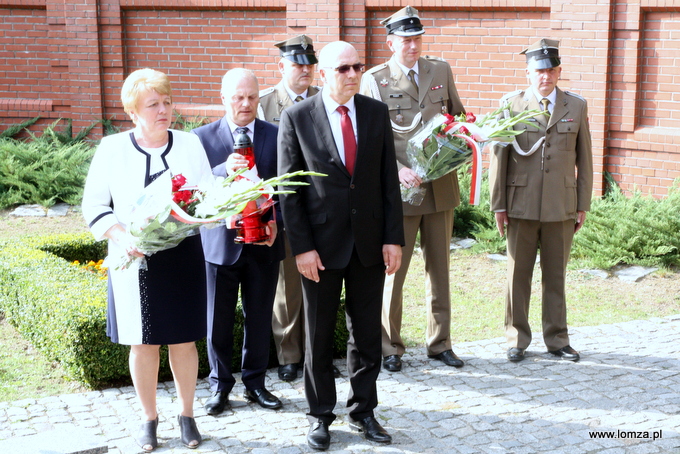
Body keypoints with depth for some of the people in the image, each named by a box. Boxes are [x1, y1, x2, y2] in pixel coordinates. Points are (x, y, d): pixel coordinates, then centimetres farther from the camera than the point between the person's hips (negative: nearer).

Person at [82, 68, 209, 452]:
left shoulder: (190, 144, 2)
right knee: (143, 343, 7)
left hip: (183, 258, 1)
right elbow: (94, 204, -2)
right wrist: (121, 236, -18)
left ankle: (187, 414, 26)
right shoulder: (112, 148, -2)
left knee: (184, 340, 8)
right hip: (134, 261, -1)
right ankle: (150, 418, 25)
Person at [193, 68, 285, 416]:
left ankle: (255, 383, 27)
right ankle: (220, 385, 24)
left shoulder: (276, 135, 2)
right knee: (219, 320, 8)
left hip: (264, 242, 1)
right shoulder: (203, 137, -1)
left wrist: (277, 222, -12)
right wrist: (224, 170, -27)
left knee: (259, 317, 11)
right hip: (220, 241, -1)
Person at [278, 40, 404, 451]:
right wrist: (301, 247, -11)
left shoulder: (377, 112, 2)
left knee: (367, 332, 11)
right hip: (322, 244, -2)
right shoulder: (297, 118, -6)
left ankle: (363, 410, 27)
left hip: (370, 242, 3)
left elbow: (389, 180, 3)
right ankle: (320, 415, 25)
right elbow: (289, 189, -6)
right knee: (319, 335, 10)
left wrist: (393, 238, -2)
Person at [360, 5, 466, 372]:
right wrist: (398, 170, -20)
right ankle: (390, 348, 16)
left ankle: (440, 343, 24)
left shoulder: (441, 70, 8)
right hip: (399, 189, -4)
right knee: (393, 271, 2)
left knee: (439, 268, 12)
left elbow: (458, 115, 19)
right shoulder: (374, 80, -3)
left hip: (441, 186, 4)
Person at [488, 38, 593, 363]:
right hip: (521, 205, -1)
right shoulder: (511, 105, 1)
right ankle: (517, 339, 19)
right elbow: (498, 156, 2)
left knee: (556, 275, 9)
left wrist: (583, 205, 5)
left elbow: (584, 159, 8)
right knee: (518, 274, 7)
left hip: (561, 207, 1)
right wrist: (498, 204, -1)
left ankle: (557, 339, 21)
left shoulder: (576, 107, 7)